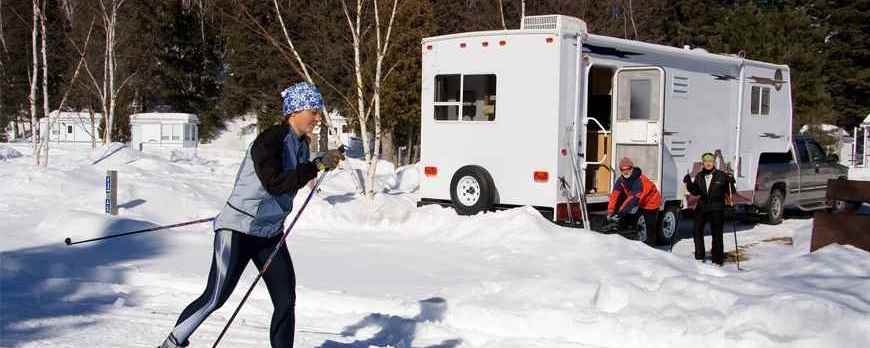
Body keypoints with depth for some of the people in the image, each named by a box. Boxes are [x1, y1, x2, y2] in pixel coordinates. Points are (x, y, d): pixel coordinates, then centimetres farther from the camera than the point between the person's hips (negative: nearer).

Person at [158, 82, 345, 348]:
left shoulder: (302, 143, 6)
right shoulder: (269, 140, -19)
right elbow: (274, 183, -31)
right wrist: (317, 165, -30)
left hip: (270, 233, 8)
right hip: (239, 229, -8)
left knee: (286, 301, 2)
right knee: (214, 298, -5)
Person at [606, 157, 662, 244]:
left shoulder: (639, 180, -35)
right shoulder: (621, 181, -13)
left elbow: (633, 199, -42)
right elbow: (615, 195, -20)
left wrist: (620, 213, -47)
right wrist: (610, 212, -31)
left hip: (650, 202, -7)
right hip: (639, 203, 7)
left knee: (650, 228, -6)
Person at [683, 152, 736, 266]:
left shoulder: (721, 175, -3)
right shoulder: (699, 176, 8)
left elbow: (730, 192, 0)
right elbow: (695, 192, 9)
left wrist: (731, 182, -18)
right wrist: (689, 183, -4)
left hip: (717, 209, -4)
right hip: (702, 207, 4)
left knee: (716, 234, 0)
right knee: (697, 231, 7)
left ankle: (717, 259, 8)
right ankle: (699, 256, 22)